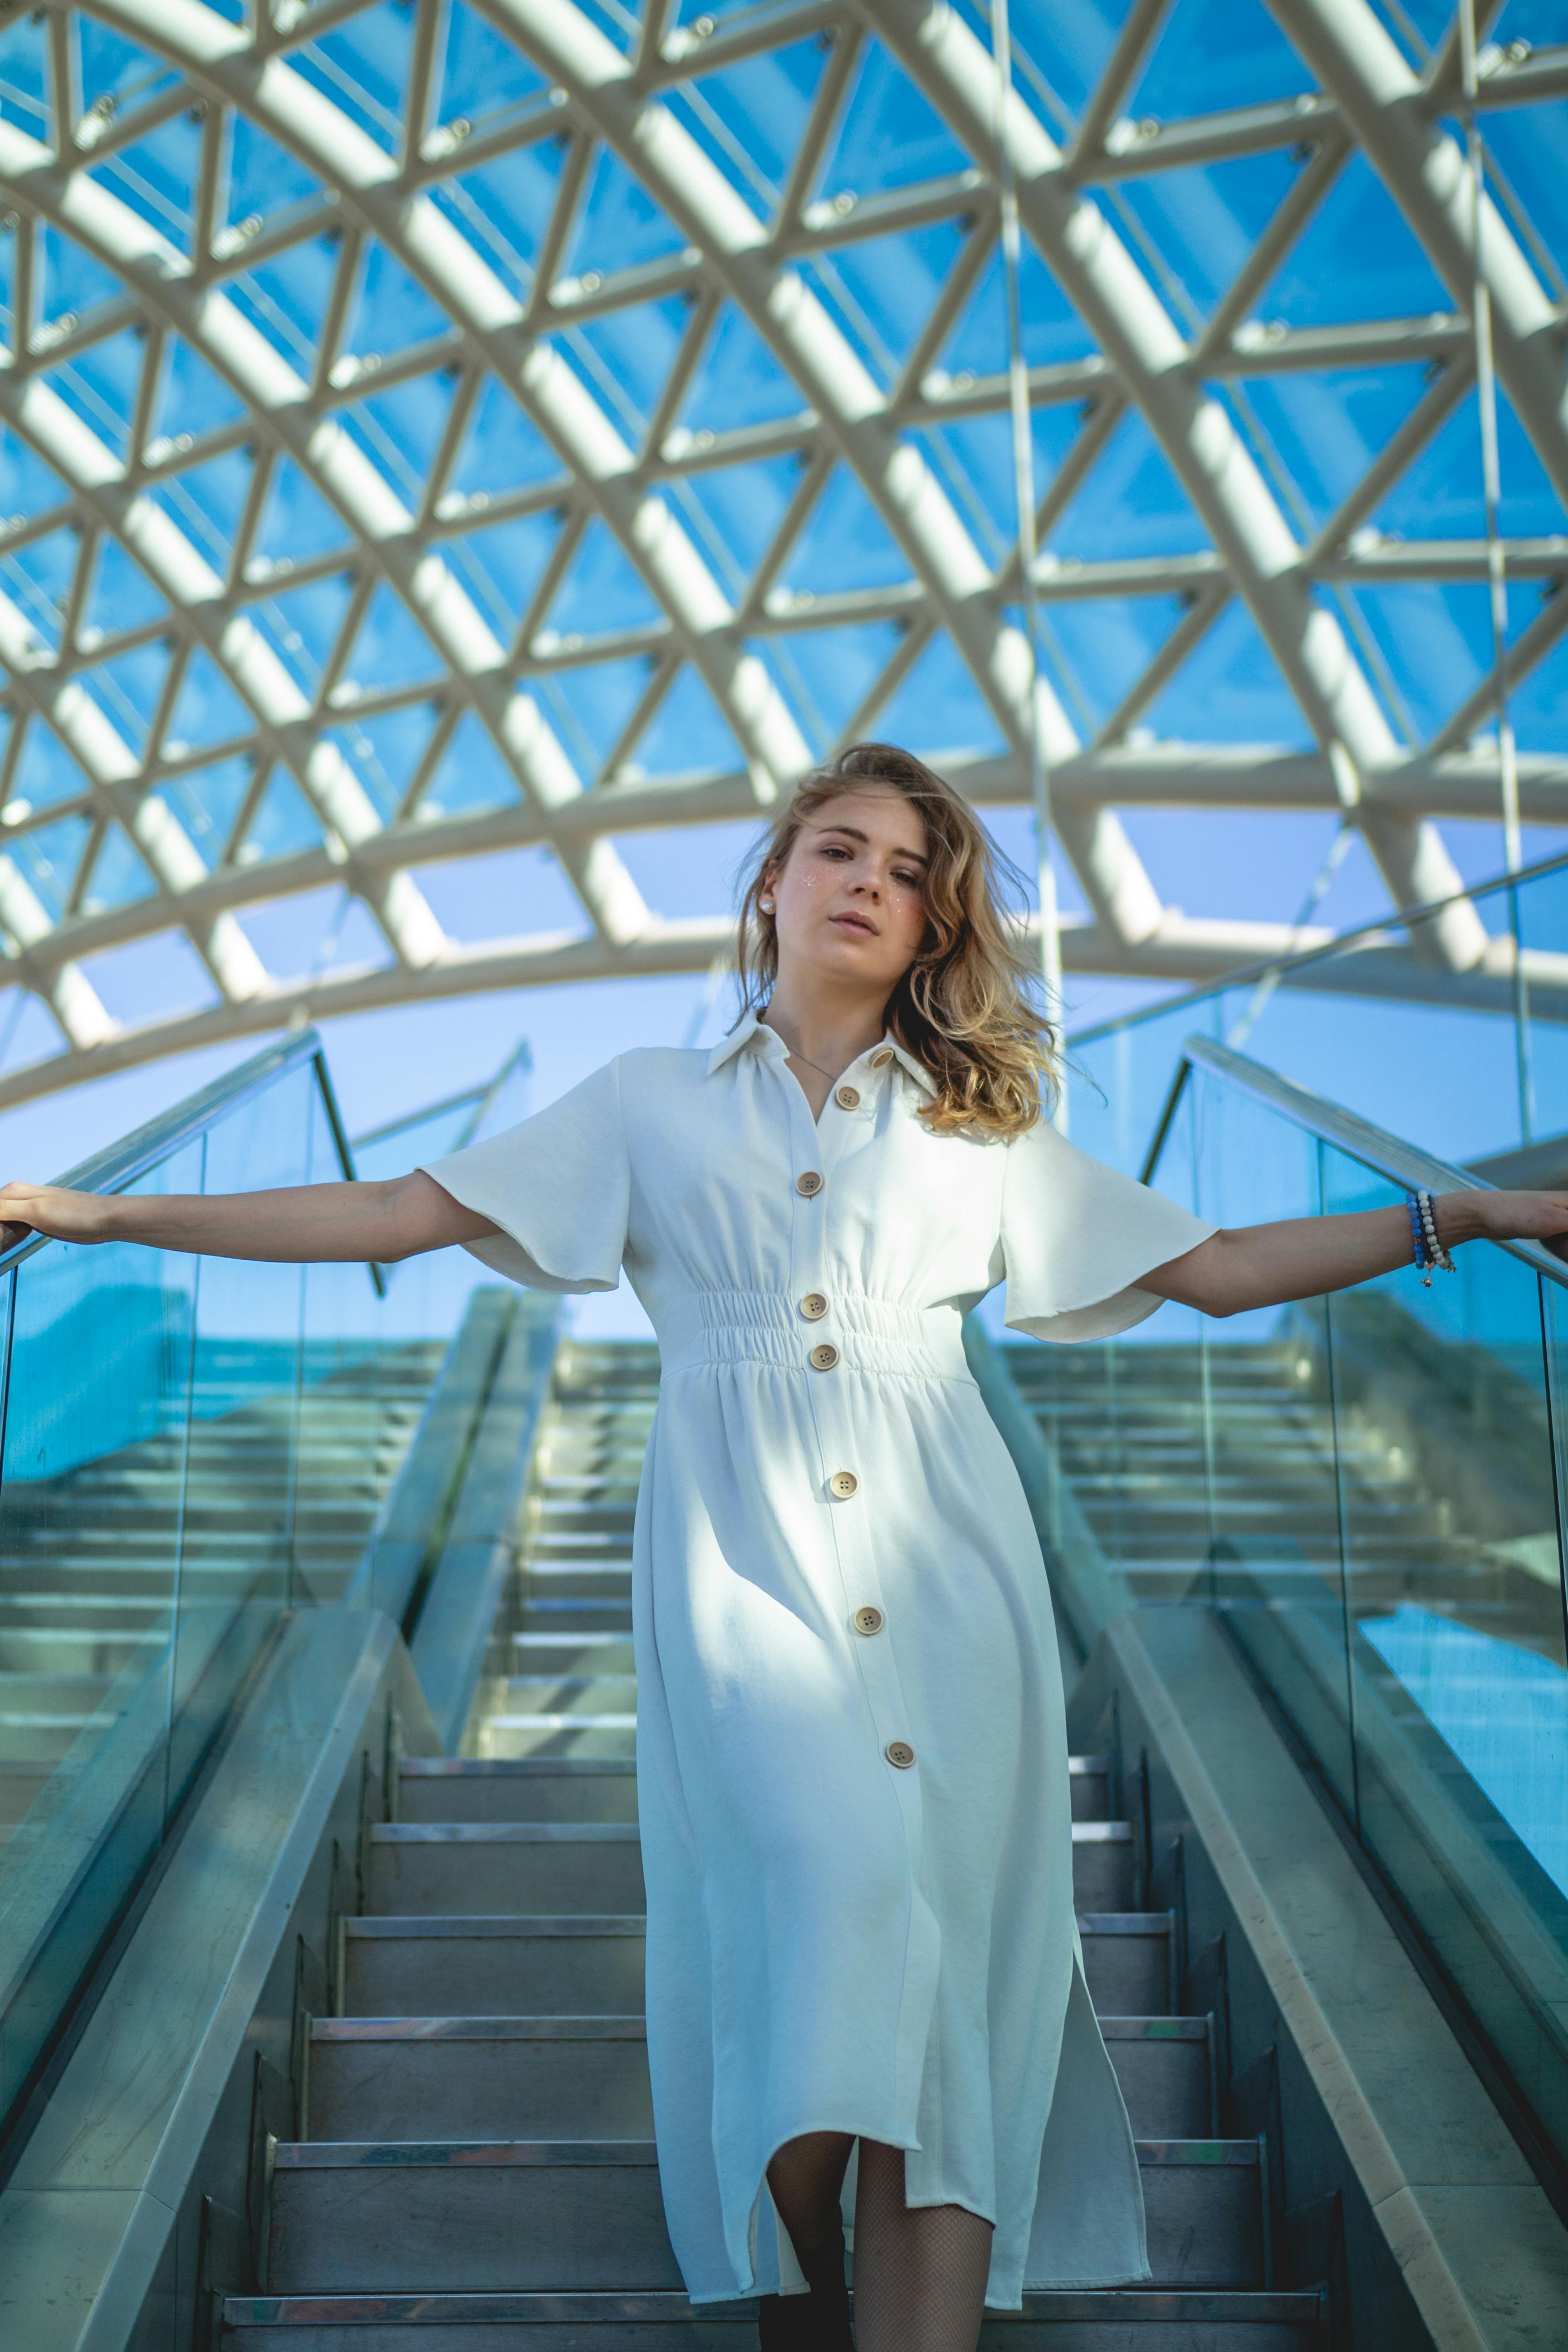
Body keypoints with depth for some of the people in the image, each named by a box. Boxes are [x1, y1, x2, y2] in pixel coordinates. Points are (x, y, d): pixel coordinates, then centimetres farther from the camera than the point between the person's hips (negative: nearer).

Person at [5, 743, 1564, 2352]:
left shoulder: (983, 1130, 19)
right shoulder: (652, 1104, 17)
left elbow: (1219, 1269, 19)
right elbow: (392, 1216, 13)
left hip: (942, 1570, 2)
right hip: (741, 1570, -1)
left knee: (946, 1992, -9)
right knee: (821, 1932, -18)